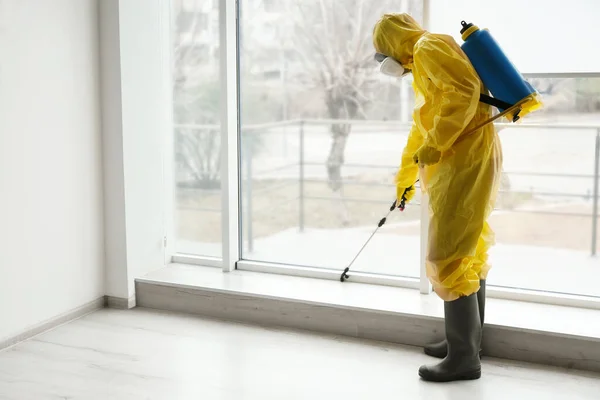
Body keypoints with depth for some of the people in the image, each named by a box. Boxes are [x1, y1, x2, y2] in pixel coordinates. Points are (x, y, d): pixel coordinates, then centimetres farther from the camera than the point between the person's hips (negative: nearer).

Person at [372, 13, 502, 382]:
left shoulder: (429, 49, -6)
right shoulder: (424, 67, 26)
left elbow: (464, 91, -22)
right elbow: (420, 130, 37)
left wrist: (435, 144, -19)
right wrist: (405, 177, 45)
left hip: (465, 161, -11)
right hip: (462, 162, 11)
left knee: (448, 257, -8)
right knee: (470, 252, 15)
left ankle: (464, 358, -2)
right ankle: (466, 341, 25)